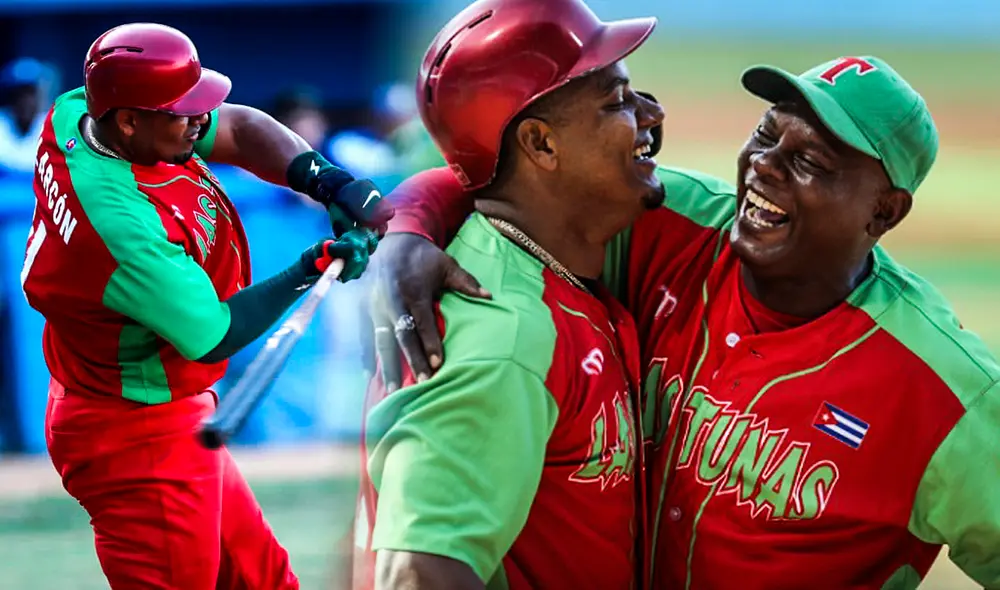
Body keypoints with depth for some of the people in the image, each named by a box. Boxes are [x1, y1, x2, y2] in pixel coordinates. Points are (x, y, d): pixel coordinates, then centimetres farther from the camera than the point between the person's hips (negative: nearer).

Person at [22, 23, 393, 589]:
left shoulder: (76, 112, -8)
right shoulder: (123, 224, -34)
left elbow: (237, 129, 0)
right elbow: (212, 337, -24)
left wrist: (327, 181, -15)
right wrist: (312, 270, -17)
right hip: (139, 443, -10)